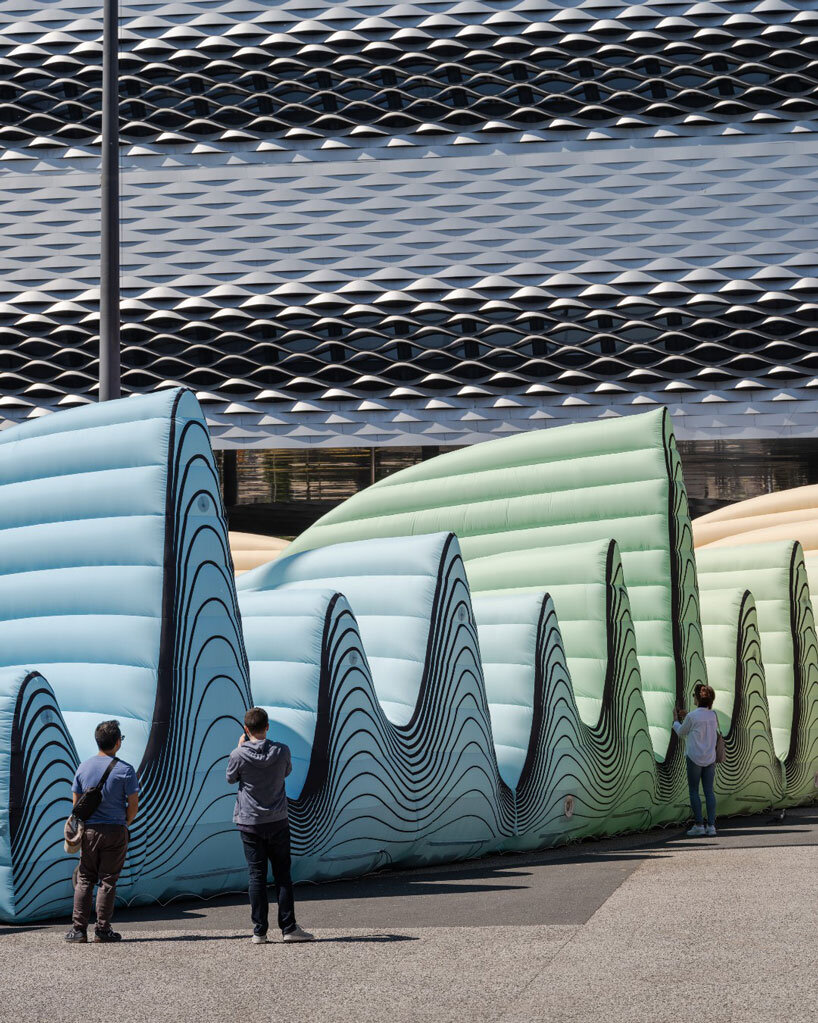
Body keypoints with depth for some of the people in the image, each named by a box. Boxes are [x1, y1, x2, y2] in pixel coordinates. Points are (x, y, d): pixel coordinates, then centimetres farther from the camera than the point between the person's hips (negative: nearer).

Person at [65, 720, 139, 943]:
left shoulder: (84, 767, 3)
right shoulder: (125, 770, -9)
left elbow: (76, 802, 8)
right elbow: (133, 805, -6)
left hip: (88, 830, 3)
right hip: (115, 831, -3)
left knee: (84, 880, 9)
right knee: (108, 881, 3)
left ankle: (79, 929, 4)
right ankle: (102, 929, 4)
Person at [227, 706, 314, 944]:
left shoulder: (239, 755, -12)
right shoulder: (281, 751, -8)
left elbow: (231, 778, 7)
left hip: (250, 824, -1)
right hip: (278, 822, 1)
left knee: (257, 875, 3)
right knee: (282, 875, 7)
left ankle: (259, 931, 3)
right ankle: (289, 928, 6)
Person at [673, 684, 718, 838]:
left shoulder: (691, 716, -13)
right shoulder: (713, 715, 3)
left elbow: (681, 733, 2)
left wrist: (676, 720, 19)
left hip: (694, 758, -5)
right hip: (710, 758, 5)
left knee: (694, 791, 3)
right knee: (709, 791, 6)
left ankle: (699, 825, 0)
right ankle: (711, 826, 4)